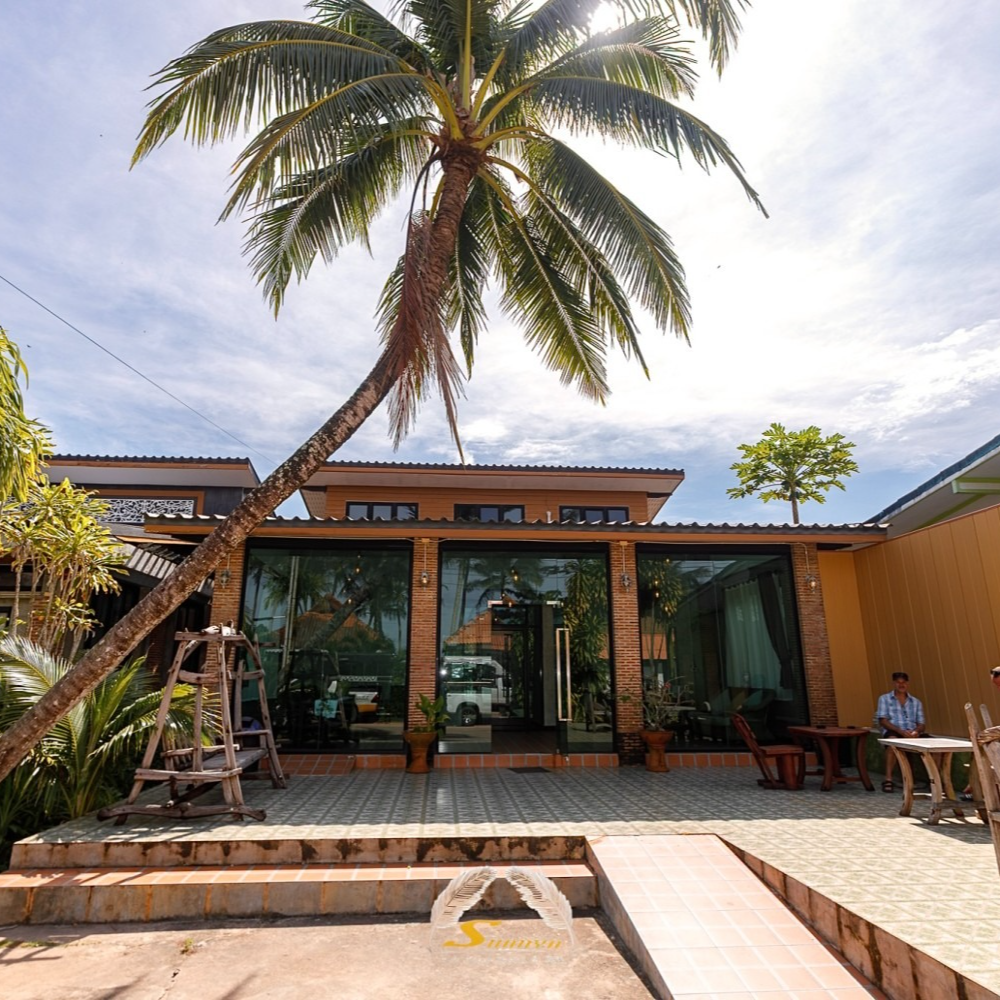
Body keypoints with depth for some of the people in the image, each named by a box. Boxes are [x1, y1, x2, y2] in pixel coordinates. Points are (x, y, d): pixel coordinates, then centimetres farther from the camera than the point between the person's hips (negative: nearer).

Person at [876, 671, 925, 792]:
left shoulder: (916, 702, 20)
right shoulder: (884, 698, 9)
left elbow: (921, 724, 13)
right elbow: (883, 721, -2)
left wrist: (916, 731, -12)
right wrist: (900, 731, -18)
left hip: (912, 734, 4)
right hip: (893, 732, -4)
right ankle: (888, 780, -38)